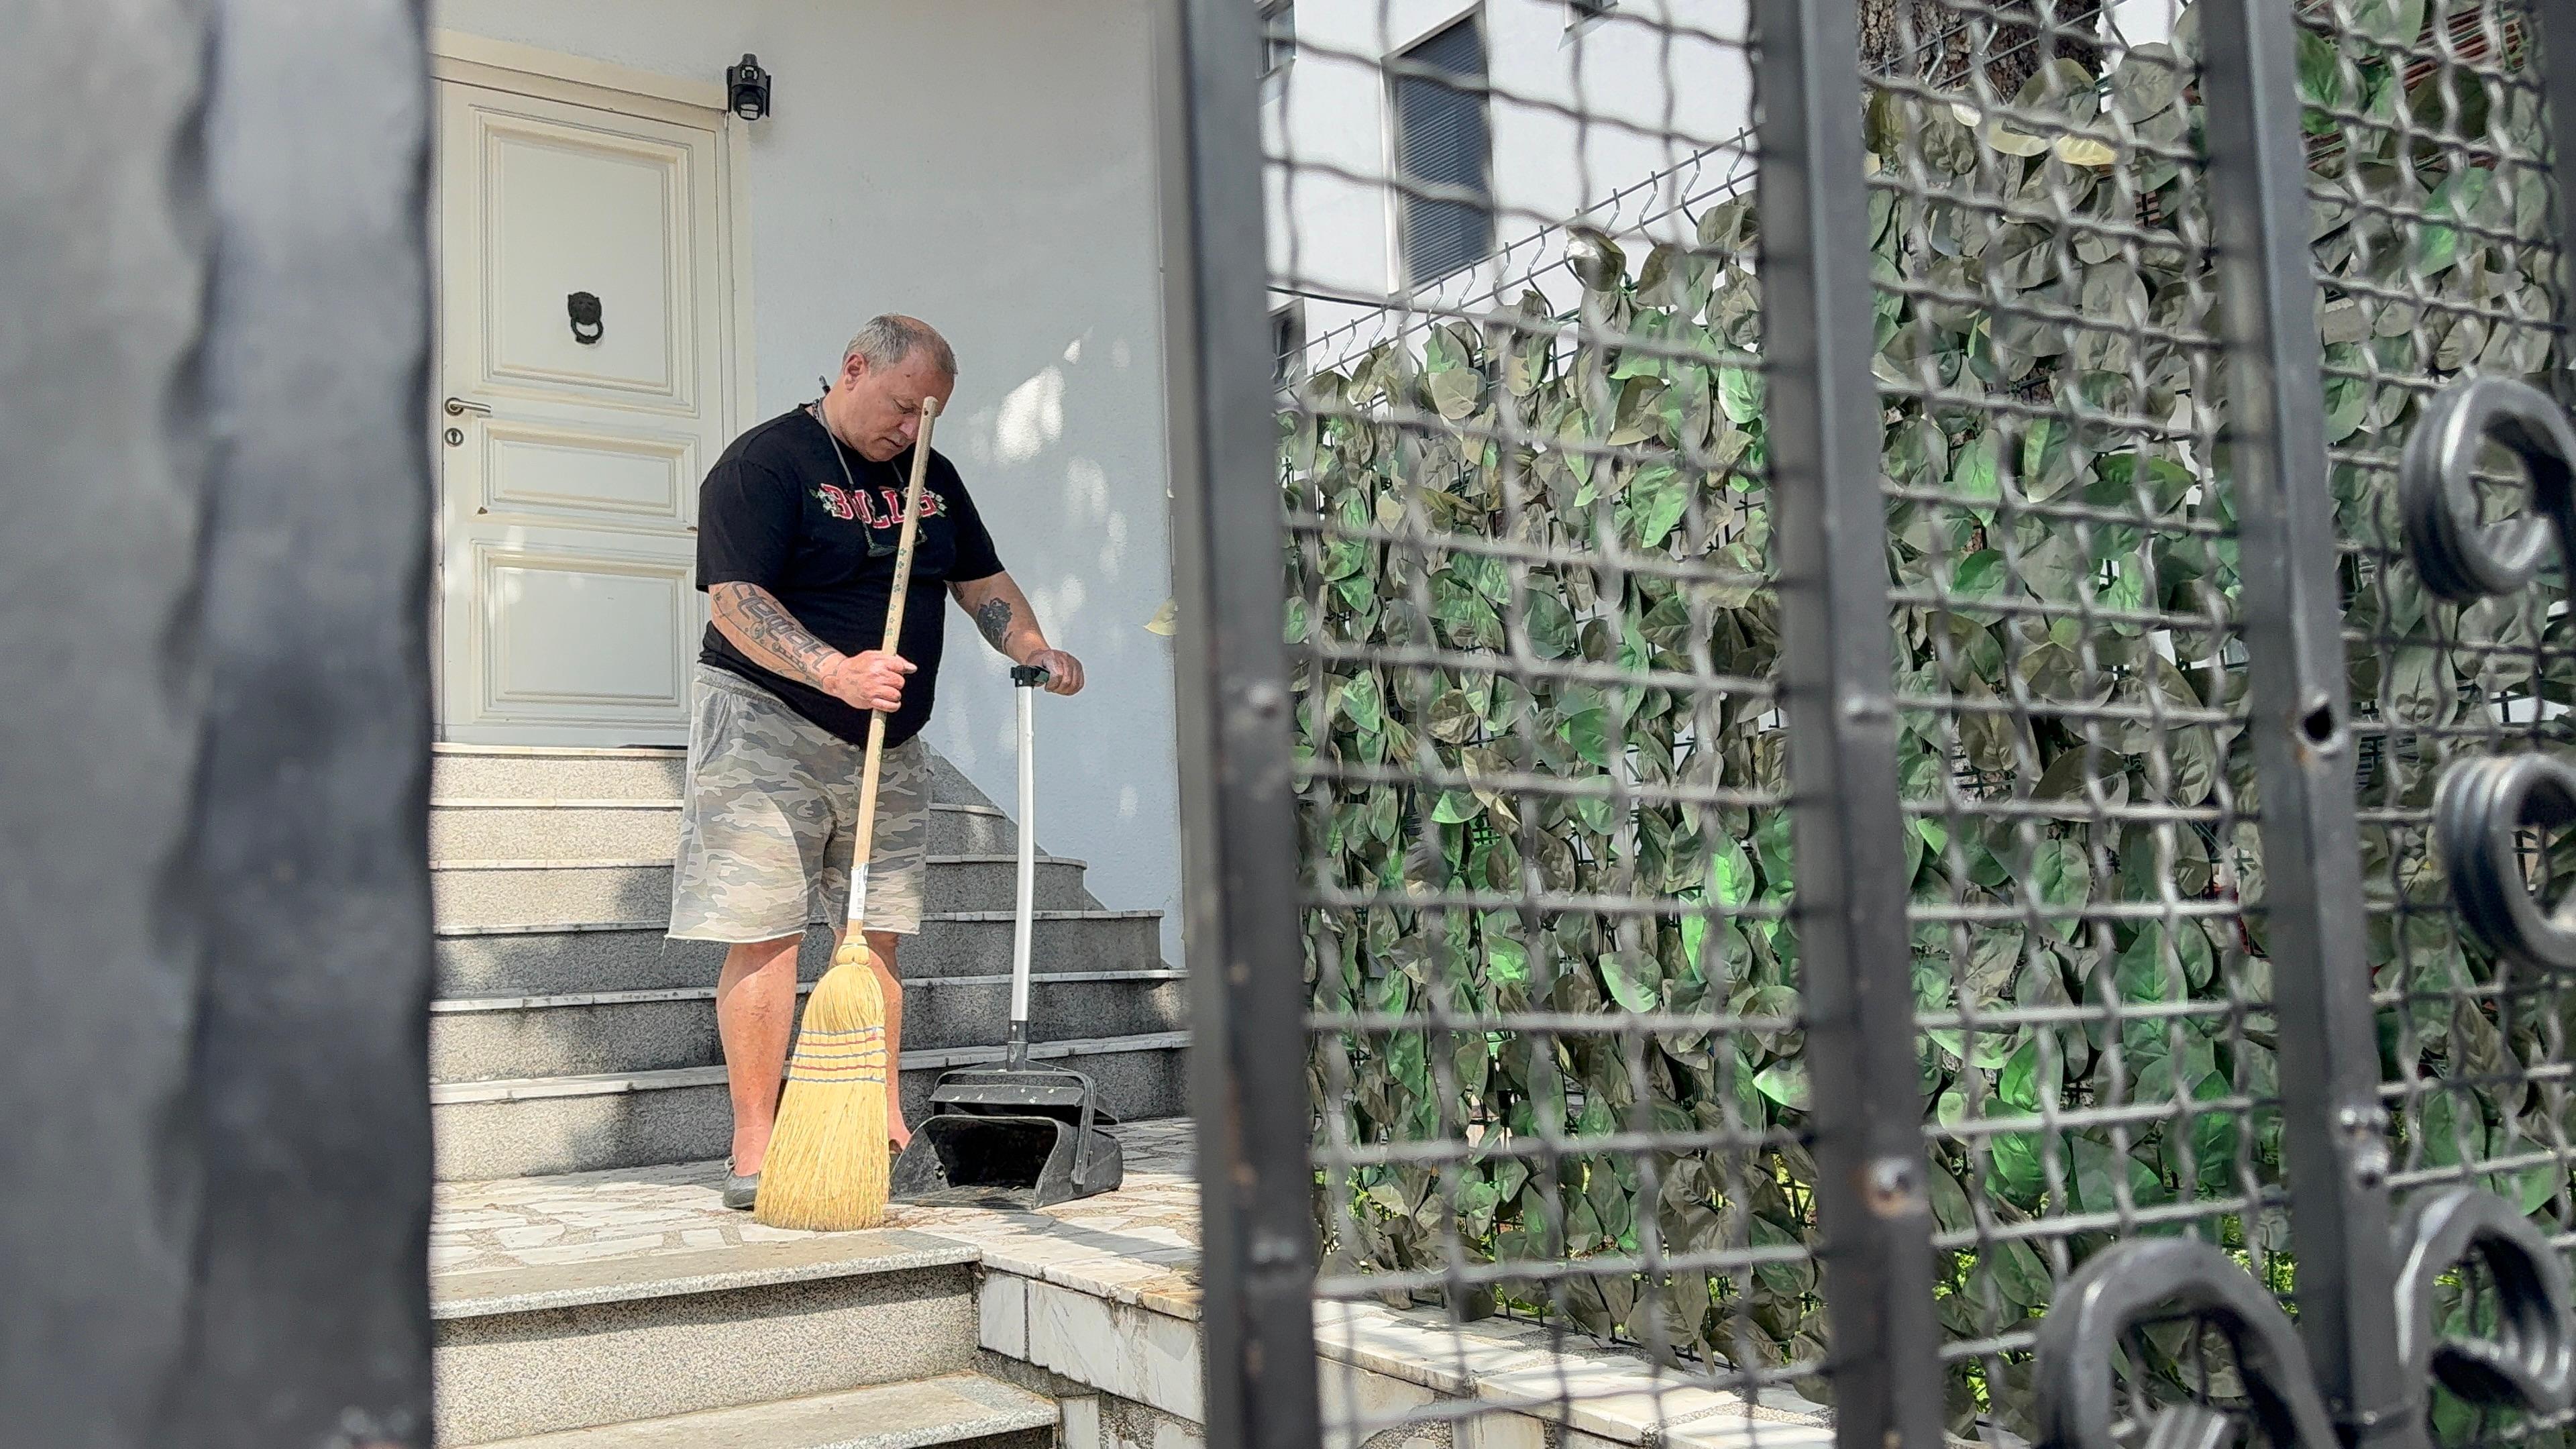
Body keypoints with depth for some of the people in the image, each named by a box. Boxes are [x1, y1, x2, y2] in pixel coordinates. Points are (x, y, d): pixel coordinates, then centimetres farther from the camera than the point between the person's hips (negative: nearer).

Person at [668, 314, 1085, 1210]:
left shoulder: (932, 476, 13)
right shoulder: (765, 463, -10)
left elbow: (982, 581, 18)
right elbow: (734, 601, -19)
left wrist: (1037, 652, -1)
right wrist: (835, 671, -32)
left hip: (888, 743, 7)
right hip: (769, 729, -6)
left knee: (877, 933, 7)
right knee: (765, 933, -7)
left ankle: (882, 1131, 14)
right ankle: (755, 1150, -1)